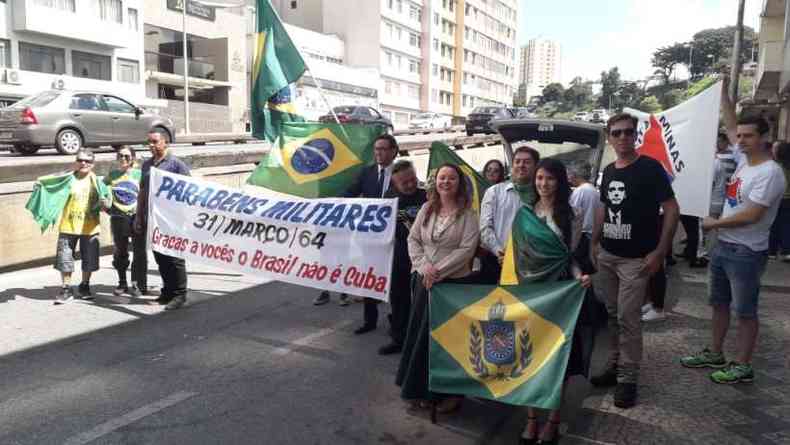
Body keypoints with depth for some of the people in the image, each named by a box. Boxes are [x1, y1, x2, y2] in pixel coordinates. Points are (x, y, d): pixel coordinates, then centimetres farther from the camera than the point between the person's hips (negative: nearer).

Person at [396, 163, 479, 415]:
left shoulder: (468, 213, -6)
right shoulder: (426, 209, 6)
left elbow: (467, 249, -13)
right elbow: (413, 240, 5)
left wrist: (439, 270, -16)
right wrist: (424, 266, -10)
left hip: (455, 282, -4)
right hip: (423, 280, 4)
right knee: (421, 333, 10)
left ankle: (449, 391, 19)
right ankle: (421, 388, 26)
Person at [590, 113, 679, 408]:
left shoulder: (650, 168, -10)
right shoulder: (608, 171, 9)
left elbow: (672, 210, -11)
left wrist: (659, 252, -16)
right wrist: (594, 243, 13)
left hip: (636, 259, -6)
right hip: (606, 256, 6)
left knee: (628, 318, -3)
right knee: (612, 315, 14)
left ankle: (628, 378, 9)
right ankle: (614, 366, 27)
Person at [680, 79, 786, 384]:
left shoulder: (769, 172, -18)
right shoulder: (743, 160, 5)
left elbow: (751, 215, -23)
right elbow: (731, 125, 14)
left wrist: (714, 223, -12)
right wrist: (724, 91, 11)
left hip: (746, 253, -9)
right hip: (723, 246, 9)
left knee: (745, 311, 3)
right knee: (719, 303, 17)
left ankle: (742, 366, 14)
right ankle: (714, 355, 30)